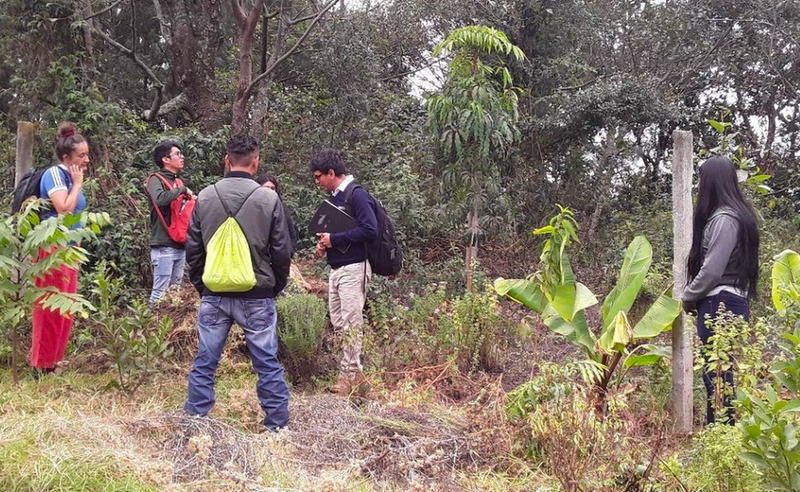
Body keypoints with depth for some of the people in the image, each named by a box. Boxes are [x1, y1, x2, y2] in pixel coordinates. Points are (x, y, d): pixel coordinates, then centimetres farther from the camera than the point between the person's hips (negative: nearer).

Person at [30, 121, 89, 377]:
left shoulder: (70, 176, 13)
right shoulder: (55, 173, -12)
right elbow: (64, 209, -24)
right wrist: (78, 184, -15)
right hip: (53, 247, -9)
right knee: (50, 307, -3)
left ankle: (55, 360, 21)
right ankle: (42, 364, 5)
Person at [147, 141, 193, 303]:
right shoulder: (156, 179, -6)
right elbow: (160, 199, -28)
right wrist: (183, 189, -15)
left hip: (179, 246, 8)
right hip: (164, 246, -8)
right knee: (160, 291, -8)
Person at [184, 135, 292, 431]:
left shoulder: (205, 197, 1)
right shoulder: (268, 199, -7)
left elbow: (192, 249, 6)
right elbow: (281, 251, -3)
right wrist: (276, 287, 11)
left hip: (214, 296, 2)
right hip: (257, 296, -2)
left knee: (204, 363, 11)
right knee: (267, 364, 6)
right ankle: (278, 425, 12)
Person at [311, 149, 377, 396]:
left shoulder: (357, 195, -12)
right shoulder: (334, 197, 15)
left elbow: (370, 230, -21)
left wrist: (334, 239, -17)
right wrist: (325, 242, 4)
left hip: (353, 268, -9)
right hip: (336, 268, 9)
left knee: (351, 322, -6)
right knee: (337, 320, 11)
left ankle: (351, 376, 0)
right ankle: (348, 371, 19)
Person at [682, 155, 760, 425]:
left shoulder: (723, 218, -15)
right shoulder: (737, 213, 15)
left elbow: (712, 270, -17)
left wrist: (687, 297, -3)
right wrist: (694, 296, 11)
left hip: (719, 304, -10)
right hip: (732, 302, 10)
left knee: (716, 374, -5)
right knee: (719, 373, 12)